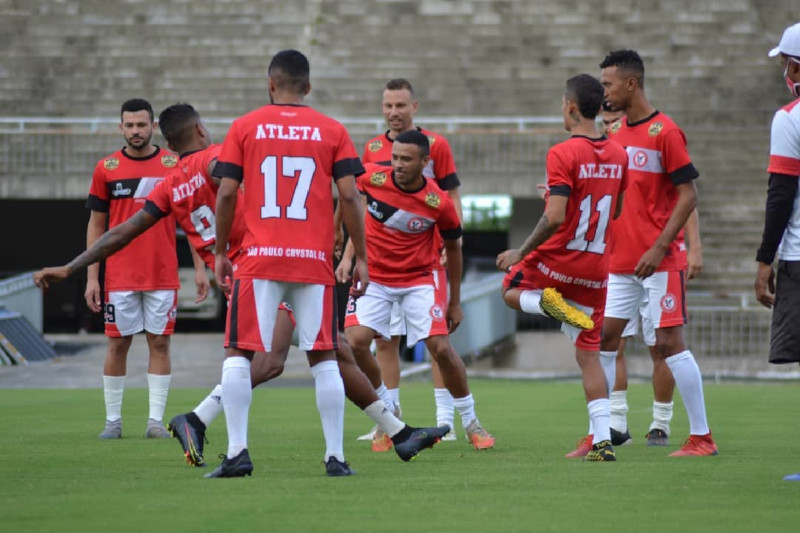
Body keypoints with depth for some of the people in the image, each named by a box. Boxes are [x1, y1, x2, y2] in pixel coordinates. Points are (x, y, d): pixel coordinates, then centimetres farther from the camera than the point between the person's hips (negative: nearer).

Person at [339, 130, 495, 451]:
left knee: (442, 349, -11)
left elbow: (453, 247, 1)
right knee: (355, 342, -17)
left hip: (417, 280, -1)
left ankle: (471, 424, 10)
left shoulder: (439, 203, -15)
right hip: (373, 277, 1)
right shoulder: (372, 178, -13)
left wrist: (455, 302, 7)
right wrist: (348, 257, -1)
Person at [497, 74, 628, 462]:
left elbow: (555, 218, -23)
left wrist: (521, 253, -11)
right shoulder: (618, 156, 5)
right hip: (596, 267, 5)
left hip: (558, 260, -5)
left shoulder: (563, 155, -16)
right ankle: (603, 440, -3)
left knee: (510, 288, 26)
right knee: (589, 354, 8)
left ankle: (548, 302, -8)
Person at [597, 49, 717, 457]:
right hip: (620, 262, 7)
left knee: (670, 343, -7)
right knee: (603, 339, 5)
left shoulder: (664, 132, -10)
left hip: (659, 261, -7)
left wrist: (659, 247, -18)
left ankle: (701, 436, 0)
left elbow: (688, 196, -12)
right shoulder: (614, 134, 13)